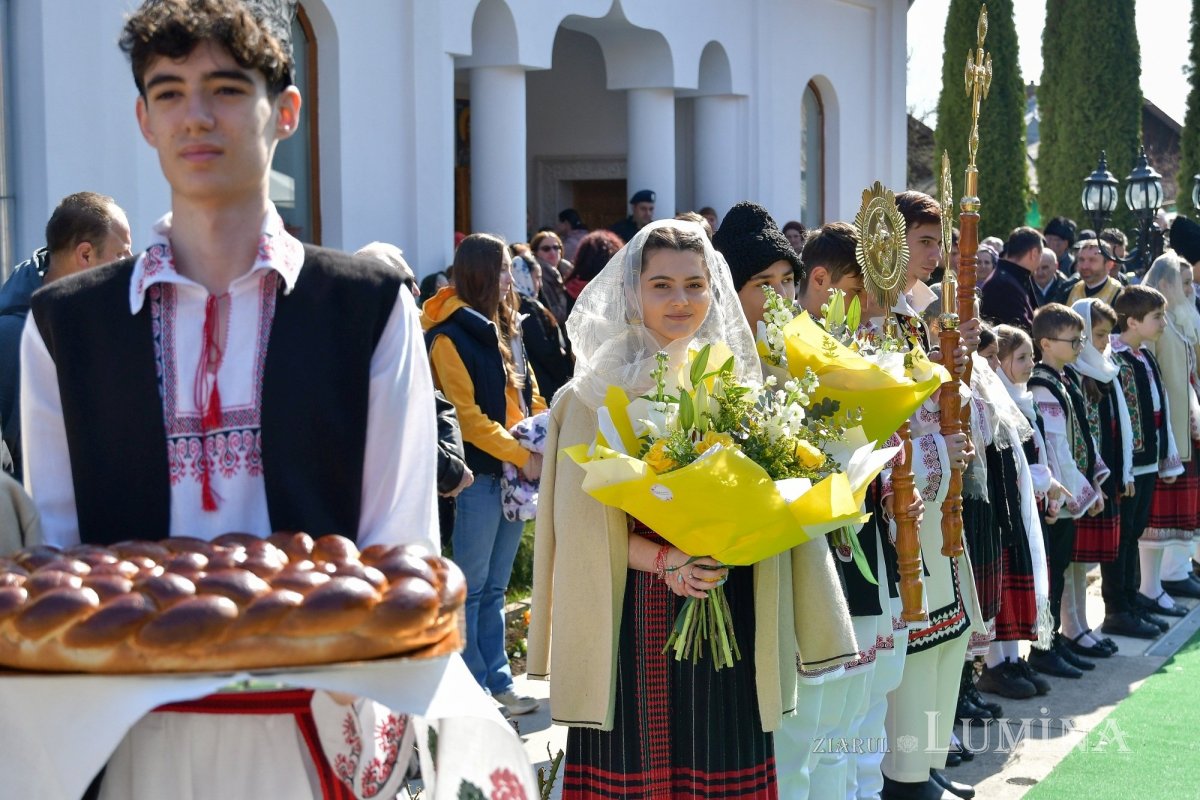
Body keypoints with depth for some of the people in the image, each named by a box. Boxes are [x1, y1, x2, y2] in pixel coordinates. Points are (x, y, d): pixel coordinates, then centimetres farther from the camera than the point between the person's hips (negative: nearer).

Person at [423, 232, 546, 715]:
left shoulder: (505, 327, 14)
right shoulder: (451, 336, -11)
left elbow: (528, 391, 17)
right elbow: (467, 416, -16)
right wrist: (522, 456, -18)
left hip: (517, 470, 8)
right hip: (480, 473, -8)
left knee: (495, 587, 14)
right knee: (471, 588, 1)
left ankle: (498, 681, 21)